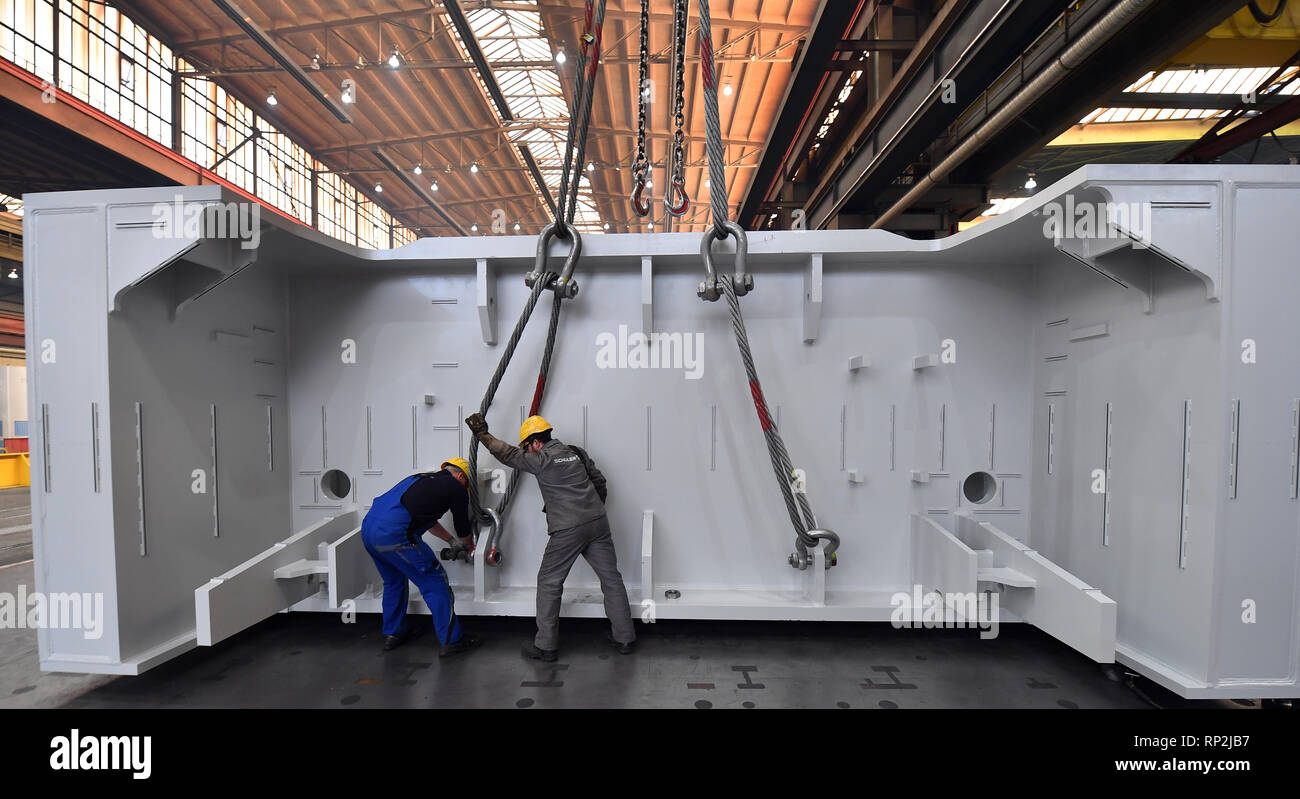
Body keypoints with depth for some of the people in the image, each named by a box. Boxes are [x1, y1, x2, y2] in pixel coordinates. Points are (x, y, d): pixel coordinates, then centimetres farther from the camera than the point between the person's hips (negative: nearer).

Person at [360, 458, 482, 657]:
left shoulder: (423, 478, 25)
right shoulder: (456, 487, 3)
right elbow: (464, 531, 14)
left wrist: (451, 540, 47)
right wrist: (467, 544, 36)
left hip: (368, 526, 9)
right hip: (394, 535, -9)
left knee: (394, 581, 29)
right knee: (434, 582, 4)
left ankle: (393, 634, 39)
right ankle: (452, 641, 11)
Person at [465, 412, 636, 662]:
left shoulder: (542, 460, -5)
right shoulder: (577, 453, 12)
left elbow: (509, 455, 4)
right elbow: (599, 482, 17)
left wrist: (483, 435, 15)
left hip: (567, 530, -6)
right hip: (598, 523, 6)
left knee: (549, 583, 11)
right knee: (611, 578, 12)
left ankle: (546, 646, 19)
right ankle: (624, 637, 20)